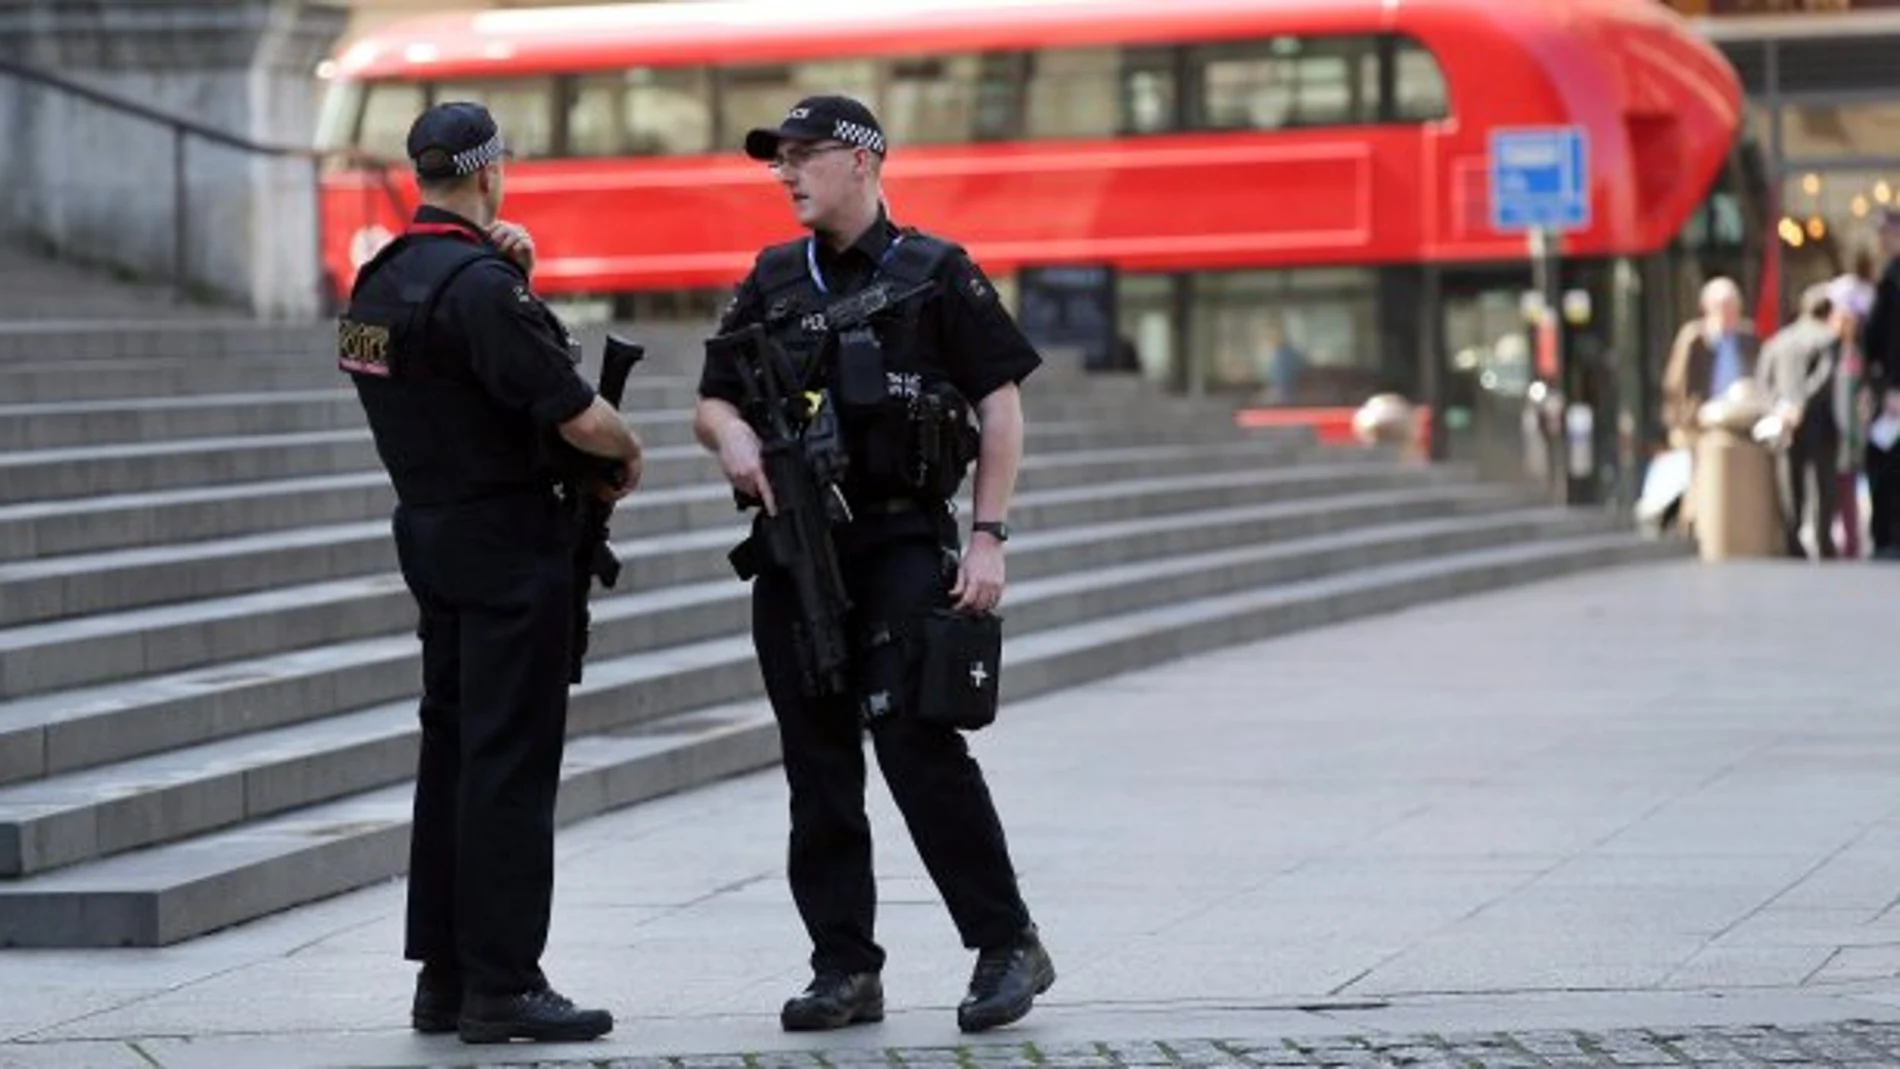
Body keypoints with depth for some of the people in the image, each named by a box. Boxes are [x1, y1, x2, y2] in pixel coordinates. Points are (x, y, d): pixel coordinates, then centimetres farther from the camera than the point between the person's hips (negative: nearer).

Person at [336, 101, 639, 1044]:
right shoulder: (479, 287, -19)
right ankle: (501, 986, -5)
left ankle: (443, 973, 16)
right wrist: (630, 452, 0)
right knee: (510, 763, -6)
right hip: (511, 543, -9)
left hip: (432, 534, 9)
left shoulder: (383, 280, 9)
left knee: (452, 750, 13)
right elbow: (574, 415, -21)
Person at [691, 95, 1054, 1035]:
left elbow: (1001, 403, -1)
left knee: (916, 739, -15)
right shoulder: (772, 282, 13)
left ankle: (1007, 947, -6)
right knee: (818, 766, 4)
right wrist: (732, 436, -8)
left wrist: (989, 537, -9)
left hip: (902, 543, -5)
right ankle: (844, 970, 9)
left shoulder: (935, 274, 0)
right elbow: (710, 402, 16)